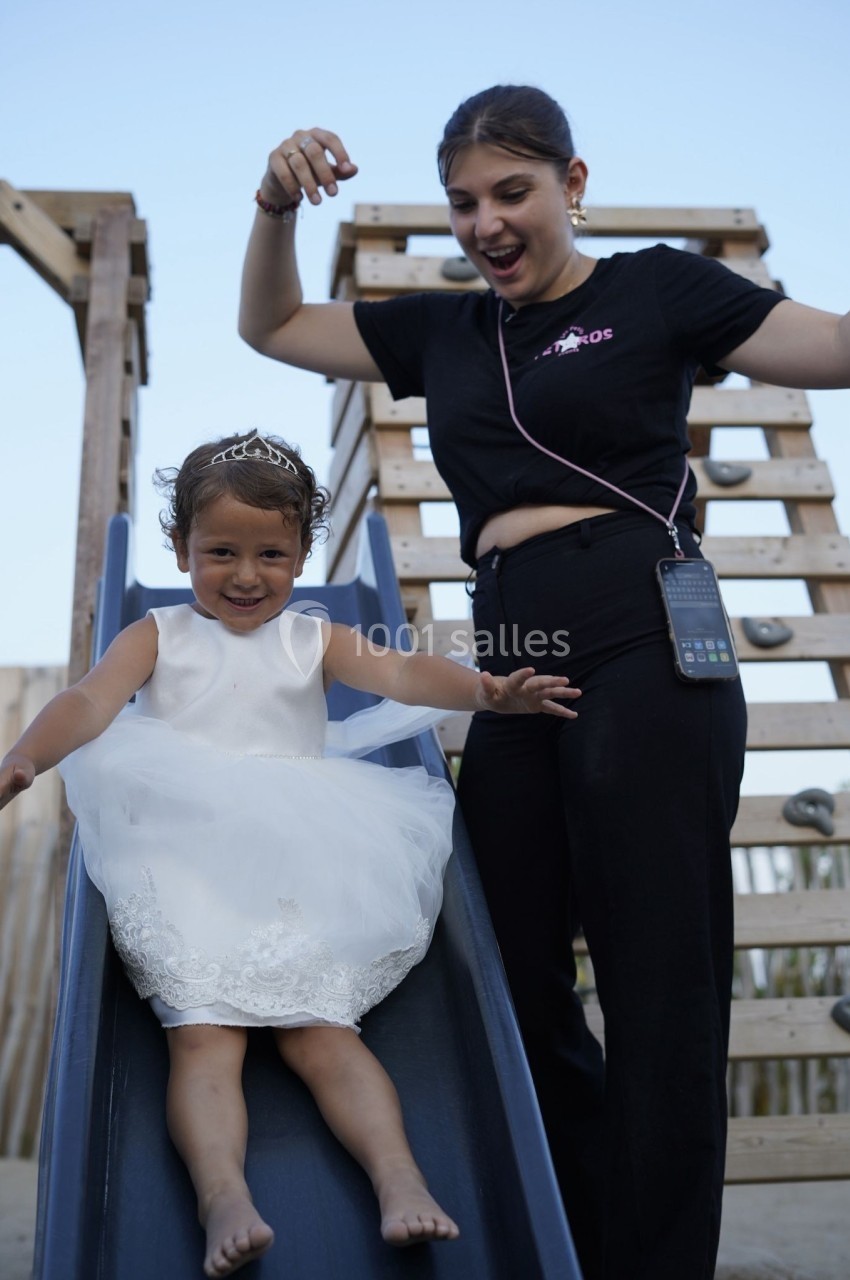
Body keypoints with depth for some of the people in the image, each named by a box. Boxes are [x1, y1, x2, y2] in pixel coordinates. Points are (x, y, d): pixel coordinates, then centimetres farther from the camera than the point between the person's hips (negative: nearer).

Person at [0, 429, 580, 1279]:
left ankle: (400, 1180, -25)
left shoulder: (315, 641, 18)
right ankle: (224, 1200, -33)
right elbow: (89, 704, 0)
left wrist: (488, 690, -22)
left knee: (321, 1032, -17)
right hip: (183, 872, -1)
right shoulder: (158, 636, 16)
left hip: (302, 873, 1)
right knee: (202, 1035, -21)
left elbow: (402, 674, 0)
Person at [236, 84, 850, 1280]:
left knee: (661, 990, -4)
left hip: (643, 652, -6)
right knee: (515, 982, 8)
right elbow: (270, 326, 27)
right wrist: (277, 207, 10)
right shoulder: (445, 330, 20)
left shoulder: (657, 288, 7)